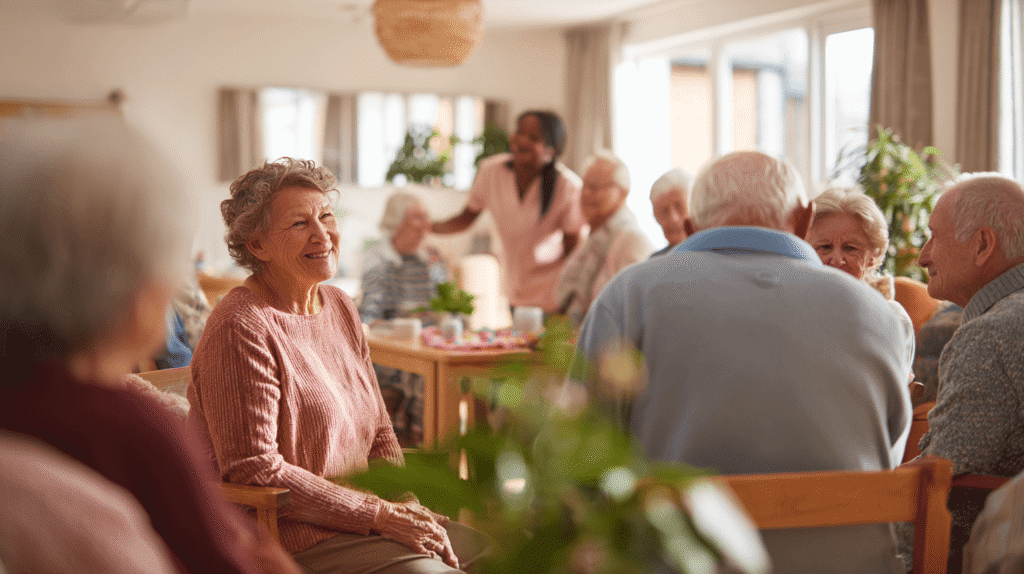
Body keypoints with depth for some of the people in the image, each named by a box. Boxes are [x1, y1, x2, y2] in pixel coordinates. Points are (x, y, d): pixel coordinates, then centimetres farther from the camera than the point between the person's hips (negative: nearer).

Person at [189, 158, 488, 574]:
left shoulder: (340, 307, 10)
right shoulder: (241, 329, -16)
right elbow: (253, 470, -20)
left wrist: (407, 508, -5)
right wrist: (378, 515, -18)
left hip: (362, 514, 8)